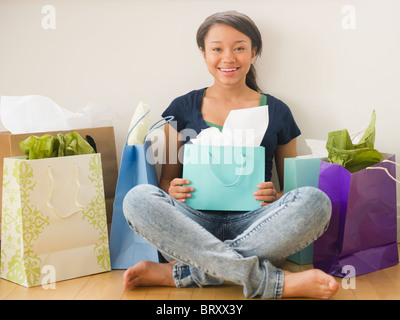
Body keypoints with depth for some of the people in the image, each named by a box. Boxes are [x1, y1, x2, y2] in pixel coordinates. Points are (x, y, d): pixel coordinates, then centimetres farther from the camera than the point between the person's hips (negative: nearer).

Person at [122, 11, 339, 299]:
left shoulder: (276, 111, 11)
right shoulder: (183, 108, 12)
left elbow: (294, 187, 14)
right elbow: (166, 180, 14)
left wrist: (277, 197, -10)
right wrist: (172, 190, -10)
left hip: (252, 224, 0)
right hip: (196, 223, 0)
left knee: (315, 201, -28)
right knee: (138, 199, -30)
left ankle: (181, 272, -26)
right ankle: (276, 282, -32)